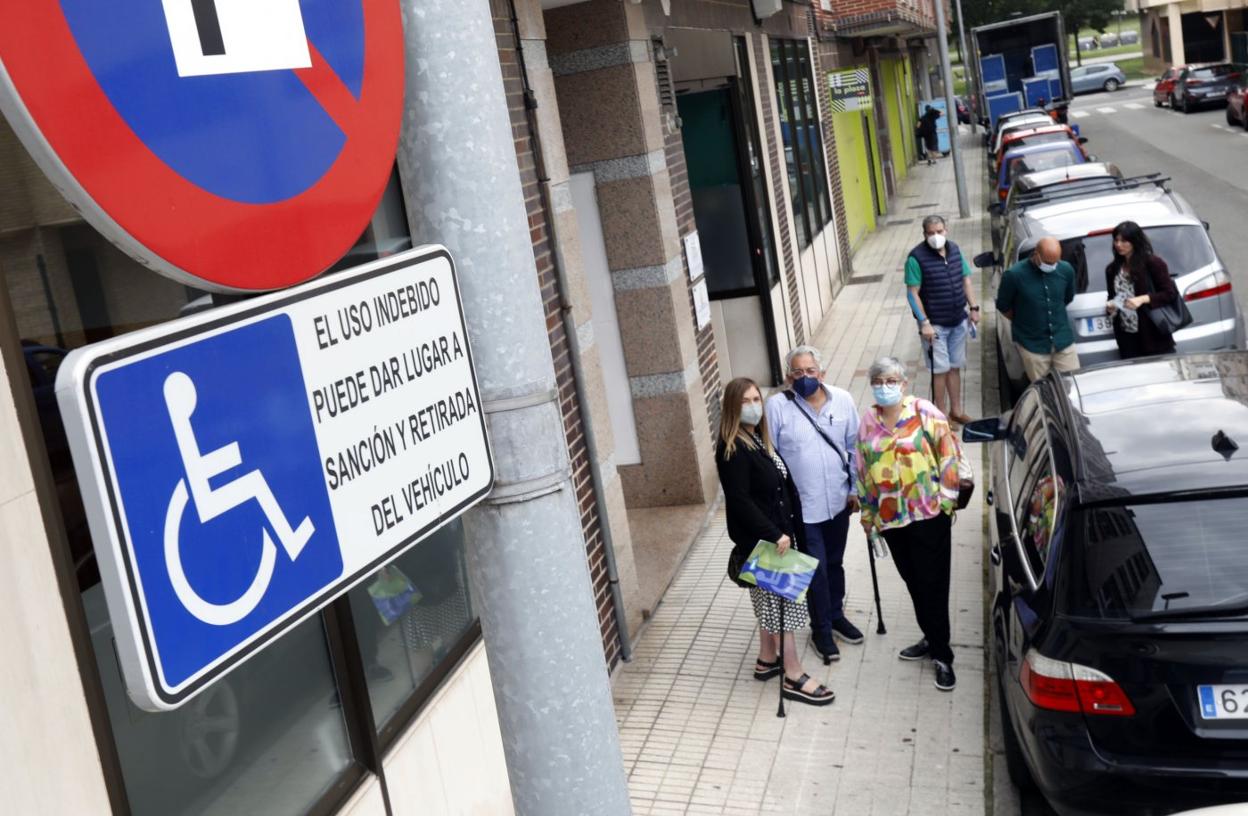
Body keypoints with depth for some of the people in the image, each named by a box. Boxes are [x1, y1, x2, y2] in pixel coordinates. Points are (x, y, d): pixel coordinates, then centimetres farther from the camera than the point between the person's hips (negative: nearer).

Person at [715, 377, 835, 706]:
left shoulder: (758, 439, 8)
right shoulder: (732, 449, -20)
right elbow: (740, 501, -24)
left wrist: (789, 530, 12)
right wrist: (774, 535, -24)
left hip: (777, 535, 9)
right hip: (759, 541, -9)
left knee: (773, 602, 19)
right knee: (781, 604, -2)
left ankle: (768, 661, 33)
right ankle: (794, 677, 7)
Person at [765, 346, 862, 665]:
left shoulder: (842, 399, -4)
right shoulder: (777, 406, -15)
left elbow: (853, 447, 5)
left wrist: (855, 489, 7)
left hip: (838, 500, 4)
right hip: (801, 505, -4)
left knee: (835, 563, 20)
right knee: (816, 569, 5)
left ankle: (836, 615, 41)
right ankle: (821, 629, 24)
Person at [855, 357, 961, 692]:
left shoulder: (925, 413, -7)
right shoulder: (868, 423, 7)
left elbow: (948, 455, -6)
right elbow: (864, 471, 13)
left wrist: (946, 499, -8)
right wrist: (868, 514, 15)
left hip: (928, 514, -5)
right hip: (890, 517, 5)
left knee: (933, 584, -1)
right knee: (913, 582, 16)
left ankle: (942, 655, 9)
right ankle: (931, 639, 33)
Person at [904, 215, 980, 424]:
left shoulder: (955, 249, 3)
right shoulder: (917, 257, -16)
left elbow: (966, 280, 13)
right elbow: (913, 293, -16)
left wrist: (973, 307, 6)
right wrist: (924, 322, -20)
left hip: (958, 321, 5)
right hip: (935, 324, -5)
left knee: (955, 367, 14)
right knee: (941, 369, 1)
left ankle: (956, 410, 26)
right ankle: (942, 414, 13)